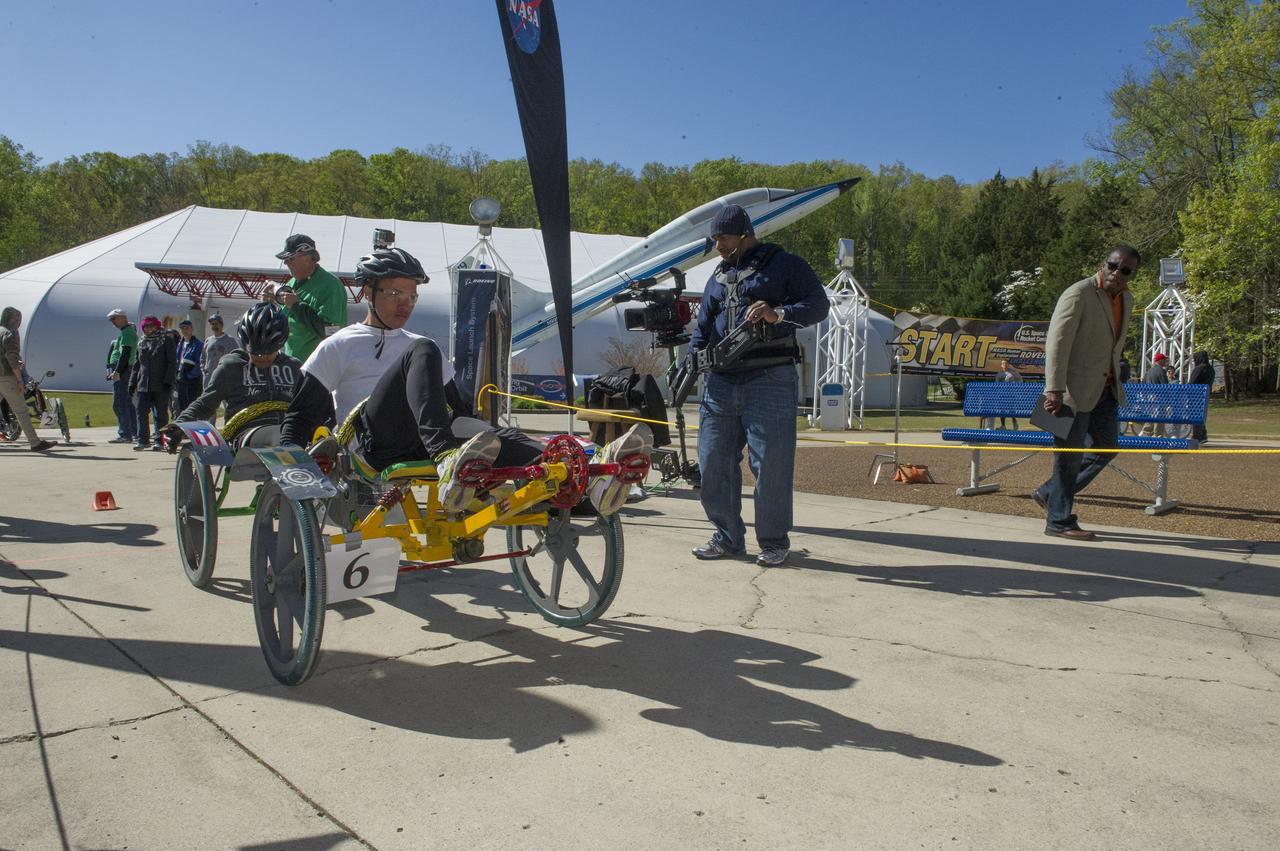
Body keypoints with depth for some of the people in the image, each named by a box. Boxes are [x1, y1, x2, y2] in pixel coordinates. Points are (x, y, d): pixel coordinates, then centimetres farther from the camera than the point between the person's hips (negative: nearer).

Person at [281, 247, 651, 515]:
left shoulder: (416, 345, 29)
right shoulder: (338, 347, 16)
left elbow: (457, 410, 29)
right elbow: (301, 414, 11)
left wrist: (482, 439, 14)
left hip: (418, 445, 4)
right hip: (373, 444, -4)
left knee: (498, 436, -29)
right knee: (423, 351, -27)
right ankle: (447, 459, -52)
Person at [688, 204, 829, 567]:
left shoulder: (784, 265, 5)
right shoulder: (717, 278, 25)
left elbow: (819, 304, -4)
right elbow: (703, 326, 26)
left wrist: (778, 314, -21)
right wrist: (694, 354, 6)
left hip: (769, 380, -6)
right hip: (720, 382, 6)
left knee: (770, 464, -5)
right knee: (713, 462, 3)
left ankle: (774, 541, 8)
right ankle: (728, 537, 15)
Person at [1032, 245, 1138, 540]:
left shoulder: (1126, 299, 11)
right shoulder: (1078, 294, -15)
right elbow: (1056, 342, -21)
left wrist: (1115, 381, 22)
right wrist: (1054, 390, -26)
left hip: (1104, 389, 9)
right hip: (1075, 388, -9)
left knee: (1107, 447, 13)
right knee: (1071, 454, -2)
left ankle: (1049, 493, 25)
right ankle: (1059, 520, 9)